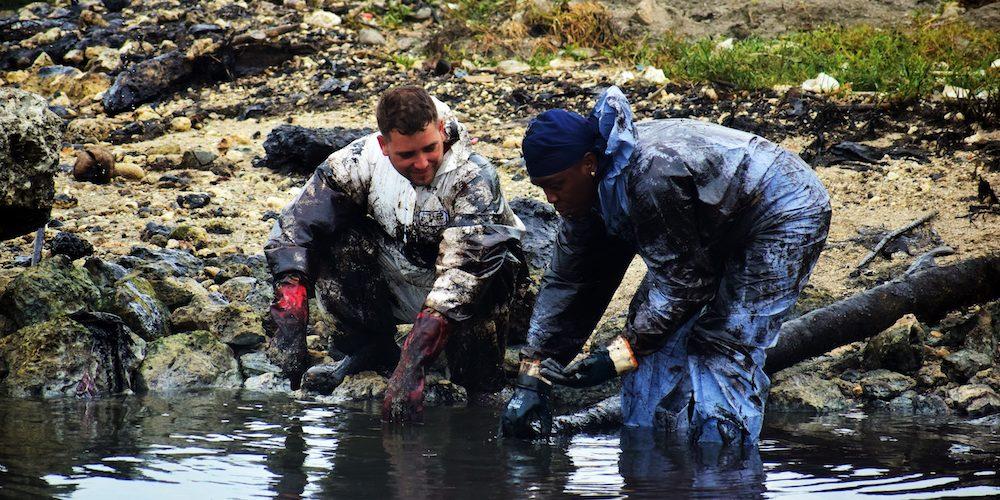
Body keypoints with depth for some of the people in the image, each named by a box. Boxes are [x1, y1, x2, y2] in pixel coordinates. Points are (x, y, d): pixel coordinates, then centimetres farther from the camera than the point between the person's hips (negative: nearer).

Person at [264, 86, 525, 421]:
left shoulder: (473, 178, -27)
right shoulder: (363, 160, -17)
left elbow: (460, 271, -37)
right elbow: (297, 224, -19)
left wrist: (413, 362, -47)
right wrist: (290, 313, -33)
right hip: (395, 286, 3)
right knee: (334, 238, -20)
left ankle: (481, 389, -14)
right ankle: (371, 348, 0)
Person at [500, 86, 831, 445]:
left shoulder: (650, 174, -36)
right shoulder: (589, 188, -8)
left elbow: (683, 280, -28)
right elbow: (566, 284, -4)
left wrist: (616, 359, -26)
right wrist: (530, 382, -8)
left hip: (785, 214, -9)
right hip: (724, 234, 9)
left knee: (724, 349, -18)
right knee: (658, 331, 2)